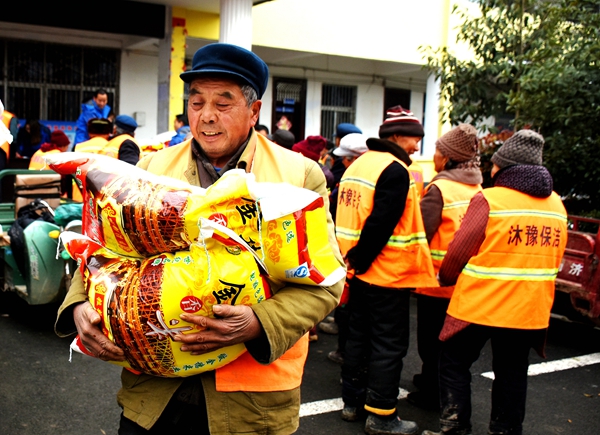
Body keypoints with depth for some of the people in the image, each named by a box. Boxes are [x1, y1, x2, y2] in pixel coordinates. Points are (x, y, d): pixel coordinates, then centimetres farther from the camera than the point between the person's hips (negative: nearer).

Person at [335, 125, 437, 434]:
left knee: (359, 335, 17)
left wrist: (355, 260, 11)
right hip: (387, 272, -9)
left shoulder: (359, 164, 12)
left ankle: (352, 401, 28)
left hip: (361, 270, 9)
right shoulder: (394, 170, -17)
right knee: (389, 344, 2)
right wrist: (360, 260, -14)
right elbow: (381, 223, -24)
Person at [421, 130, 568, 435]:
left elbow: (460, 250, -13)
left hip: (480, 304, -5)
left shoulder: (489, 199, -13)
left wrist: (445, 279, 5)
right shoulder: (557, 205, 5)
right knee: (511, 375, 16)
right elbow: (554, 259, 11)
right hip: (530, 308, 5)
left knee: (455, 365, 12)